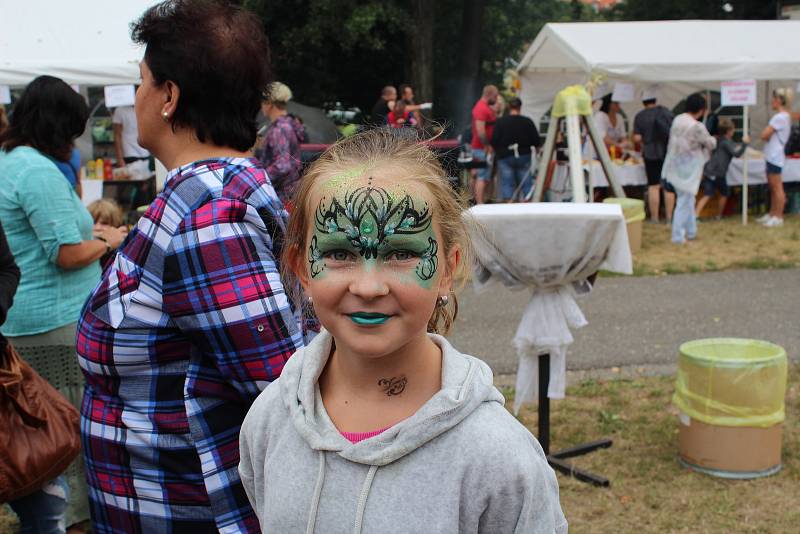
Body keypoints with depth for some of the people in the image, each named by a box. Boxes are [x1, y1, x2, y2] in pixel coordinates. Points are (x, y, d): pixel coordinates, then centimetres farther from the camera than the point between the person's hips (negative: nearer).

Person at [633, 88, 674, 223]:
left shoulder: (640, 116, -4)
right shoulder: (666, 112, 2)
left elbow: (637, 138, -8)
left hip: (651, 154, -2)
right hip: (668, 152, 2)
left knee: (654, 186, 2)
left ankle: (654, 217, 3)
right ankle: (669, 217, 10)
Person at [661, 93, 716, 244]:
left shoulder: (677, 120, 1)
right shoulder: (697, 127, -20)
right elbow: (710, 144, -5)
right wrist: (713, 139, 17)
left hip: (675, 166, 8)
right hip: (688, 168, -8)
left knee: (687, 199, 19)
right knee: (684, 201, 0)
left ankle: (691, 232, 29)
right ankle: (678, 236, 5)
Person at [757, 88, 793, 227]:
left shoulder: (780, 117, -17)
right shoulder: (785, 116, 15)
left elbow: (764, 135, -16)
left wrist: (768, 137, 3)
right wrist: (770, 137, -2)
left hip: (775, 157, -10)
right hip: (773, 156, 10)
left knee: (777, 187, -4)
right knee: (773, 187, 14)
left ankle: (778, 217, 1)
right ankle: (772, 214, 21)